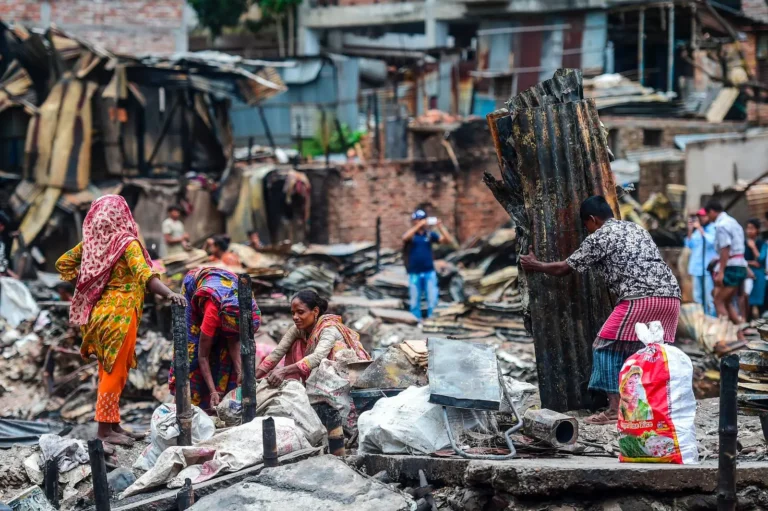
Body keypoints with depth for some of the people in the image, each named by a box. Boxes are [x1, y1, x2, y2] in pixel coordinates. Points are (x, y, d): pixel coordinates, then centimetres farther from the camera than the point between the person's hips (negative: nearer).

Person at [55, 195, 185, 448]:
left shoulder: (91, 240, 4)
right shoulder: (126, 242, -14)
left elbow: (63, 263, 14)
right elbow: (144, 275, -29)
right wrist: (170, 294, -40)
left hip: (99, 312, 7)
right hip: (119, 315, -7)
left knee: (108, 371, 16)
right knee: (115, 373, -1)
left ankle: (113, 424, 23)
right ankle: (105, 429, 0)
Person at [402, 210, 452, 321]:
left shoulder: (430, 234, 4)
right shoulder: (411, 234, -1)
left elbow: (447, 240, -3)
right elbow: (405, 238, -25)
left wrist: (440, 227, -16)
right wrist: (419, 226, -29)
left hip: (429, 272, 1)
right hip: (414, 273, -1)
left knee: (432, 299, 1)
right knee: (415, 300, 7)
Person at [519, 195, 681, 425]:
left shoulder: (598, 237, 6)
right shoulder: (636, 229, 26)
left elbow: (564, 269, 14)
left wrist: (536, 265, 31)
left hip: (641, 300, -7)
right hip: (671, 297, 7)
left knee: (607, 347, 2)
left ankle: (615, 409, -4)